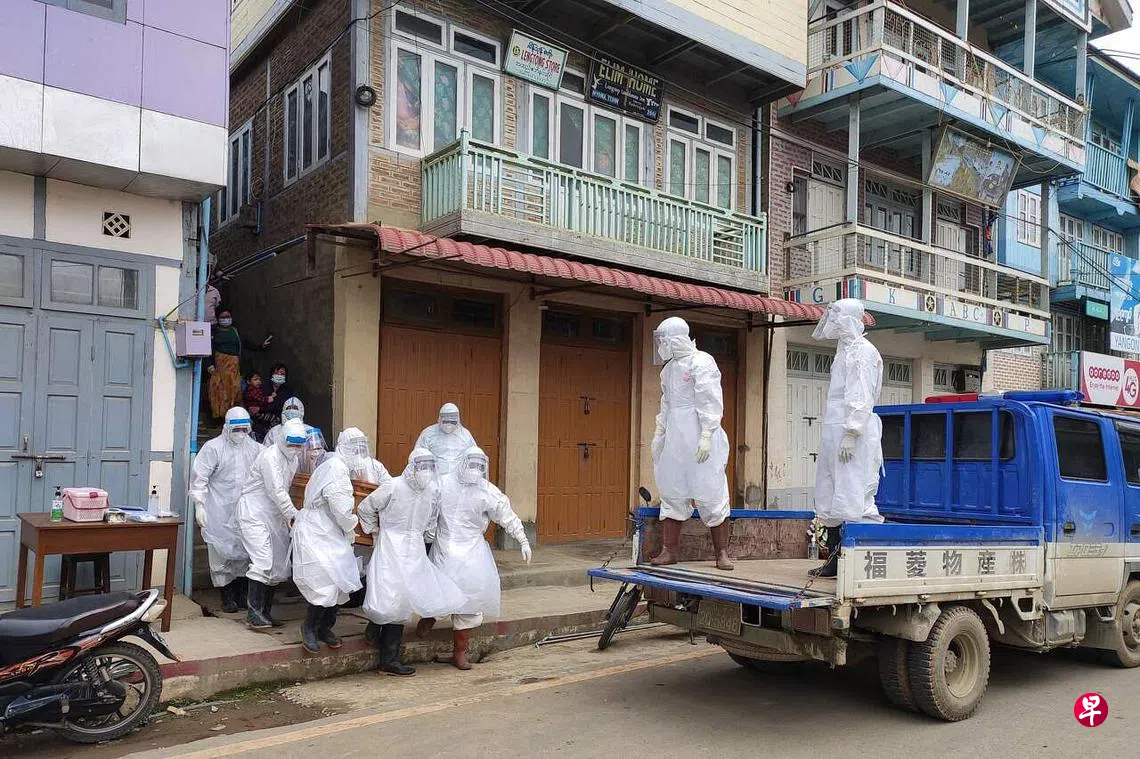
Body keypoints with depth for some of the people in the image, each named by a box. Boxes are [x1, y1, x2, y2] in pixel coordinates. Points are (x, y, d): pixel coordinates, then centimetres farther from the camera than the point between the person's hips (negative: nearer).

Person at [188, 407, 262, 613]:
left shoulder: (254, 448, 8)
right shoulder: (213, 447, -6)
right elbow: (199, 478, -8)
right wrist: (199, 505, -12)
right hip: (220, 513, -4)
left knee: (244, 551, 6)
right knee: (222, 553, -2)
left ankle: (241, 594, 18)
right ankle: (227, 597, 8)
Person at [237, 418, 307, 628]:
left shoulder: (293, 460, 9)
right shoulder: (270, 456, -18)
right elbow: (276, 491, -21)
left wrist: (287, 515, 9)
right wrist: (293, 515, -20)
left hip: (274, 515, 9)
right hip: (254, 513, -9)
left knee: (279, 566, 7)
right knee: (262, 561, -17)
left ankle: (265, 611, 16)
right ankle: (254, 611, -11)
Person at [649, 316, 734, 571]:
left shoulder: (701, 362, -7)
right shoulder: (669, 368, 16)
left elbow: (711, 402, -13)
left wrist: (706, 436, -19)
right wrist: (659, 433, 17)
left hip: (699, 441, -7)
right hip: (674, 440, 7)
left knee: (711, 496, -2)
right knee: (672, 495, 7)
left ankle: (722, 554, 6)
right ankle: (669, 552, 12)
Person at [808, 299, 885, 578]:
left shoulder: (863, 351, -9)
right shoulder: (844, 350, 20)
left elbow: (861, 398, -16)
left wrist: (851, 434, -21)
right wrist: (832, 438, 17)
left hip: (854, 435, -10)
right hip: (834, 434, 10)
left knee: (854, 499, -10)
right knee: (830, 500, 12)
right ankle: (834, 560, 20)